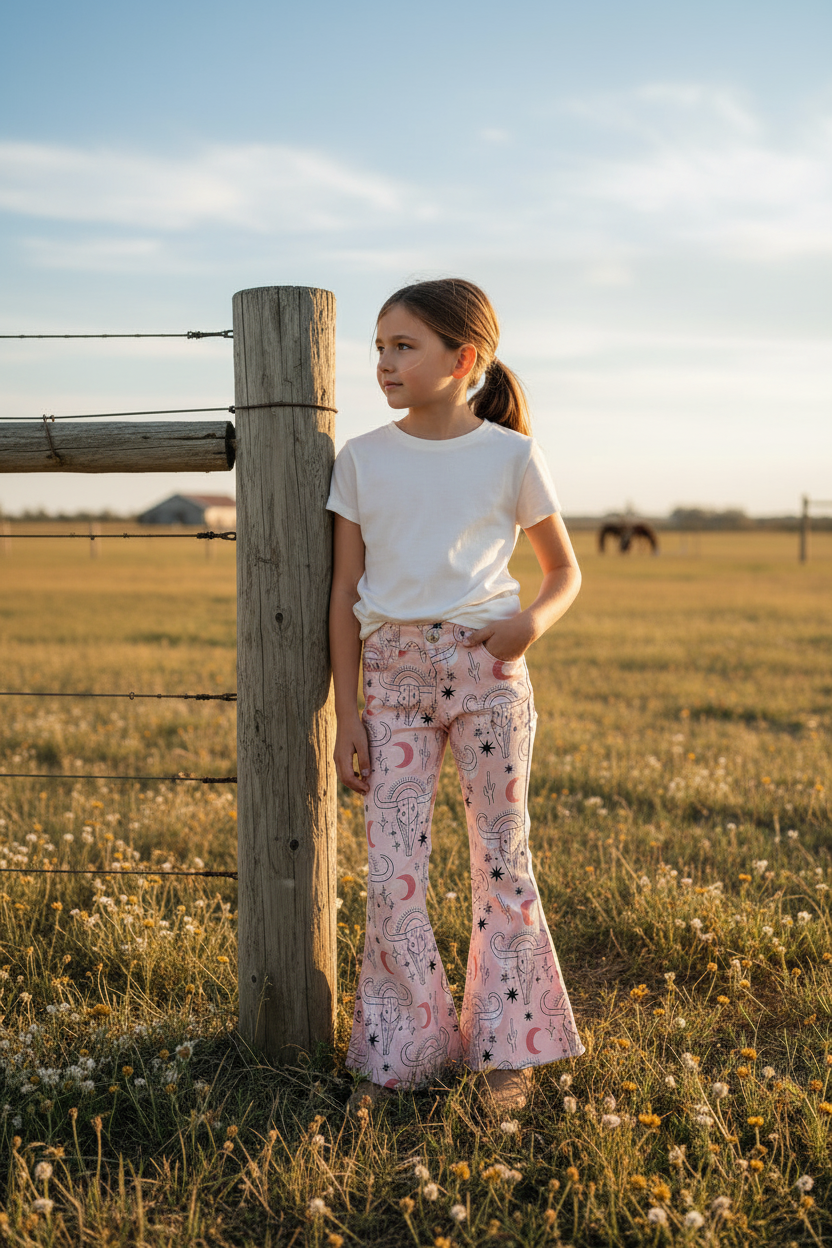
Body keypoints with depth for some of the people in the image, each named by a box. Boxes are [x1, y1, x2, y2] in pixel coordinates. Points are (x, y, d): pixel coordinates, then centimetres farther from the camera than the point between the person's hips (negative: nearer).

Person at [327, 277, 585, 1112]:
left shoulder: (511, 455, 0)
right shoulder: (361, 459, 4)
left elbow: (565, 570, 10)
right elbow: (344, 593, 6)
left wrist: (534, 619, -12)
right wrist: (346, 714, 2)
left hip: (486, 668, -1)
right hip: (393, 672, 1)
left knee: (502, 856, 5)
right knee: (391, 868, 0)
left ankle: (505, 1048, 20)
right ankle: (398, 1052, 16)